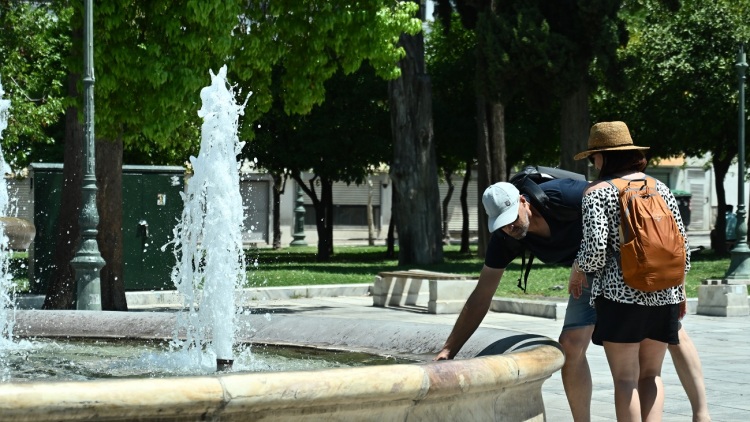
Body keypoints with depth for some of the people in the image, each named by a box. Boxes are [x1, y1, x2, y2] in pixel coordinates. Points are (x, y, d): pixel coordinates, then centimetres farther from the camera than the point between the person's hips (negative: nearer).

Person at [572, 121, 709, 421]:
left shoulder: (598, 193, -4)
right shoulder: (661, 189, 11)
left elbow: (595, 250, -13)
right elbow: (682, 247, 10)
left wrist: (575, 274, 6)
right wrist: (679, 290, 22)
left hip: (620, 295, -5)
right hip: (663, 296, 5)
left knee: (626, 378, 0)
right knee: (651, 374, 12)